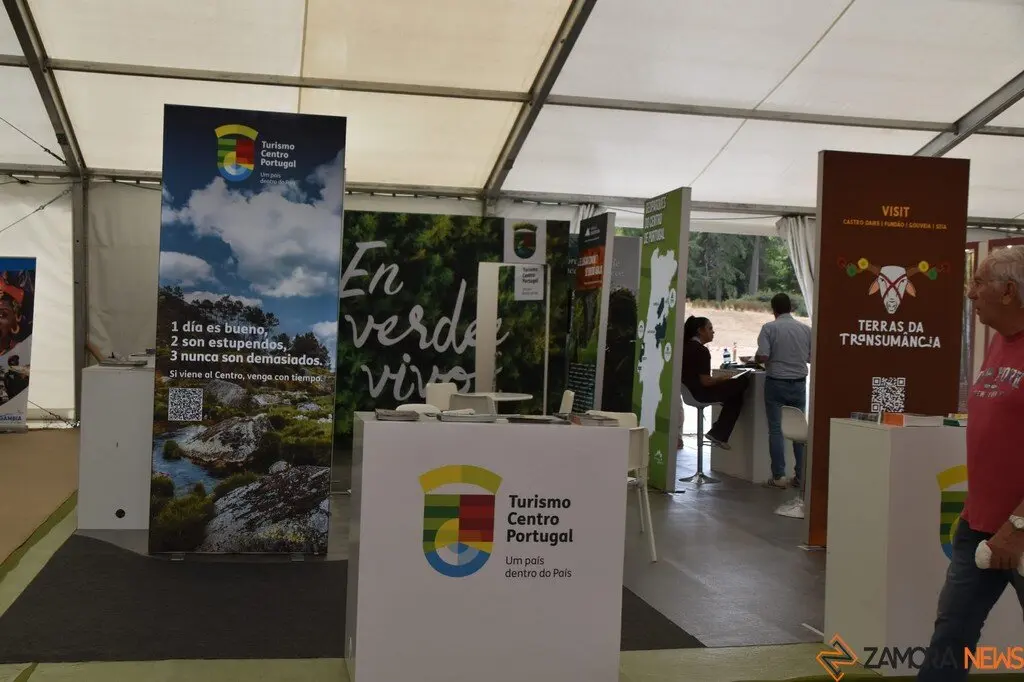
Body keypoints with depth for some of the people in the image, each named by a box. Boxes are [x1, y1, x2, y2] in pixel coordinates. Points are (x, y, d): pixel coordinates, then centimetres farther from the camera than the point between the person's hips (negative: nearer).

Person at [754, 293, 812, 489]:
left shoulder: (769, 328, -8)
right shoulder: (806, 329, 2)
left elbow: (763, 356, -16)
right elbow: (811, 357, 9)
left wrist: (756, 358, 5)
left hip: (776, 383, -3)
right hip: (799, 383, 3)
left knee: (776, 429, 2)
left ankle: (779, 476, 0)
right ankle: (801, 476, 10)